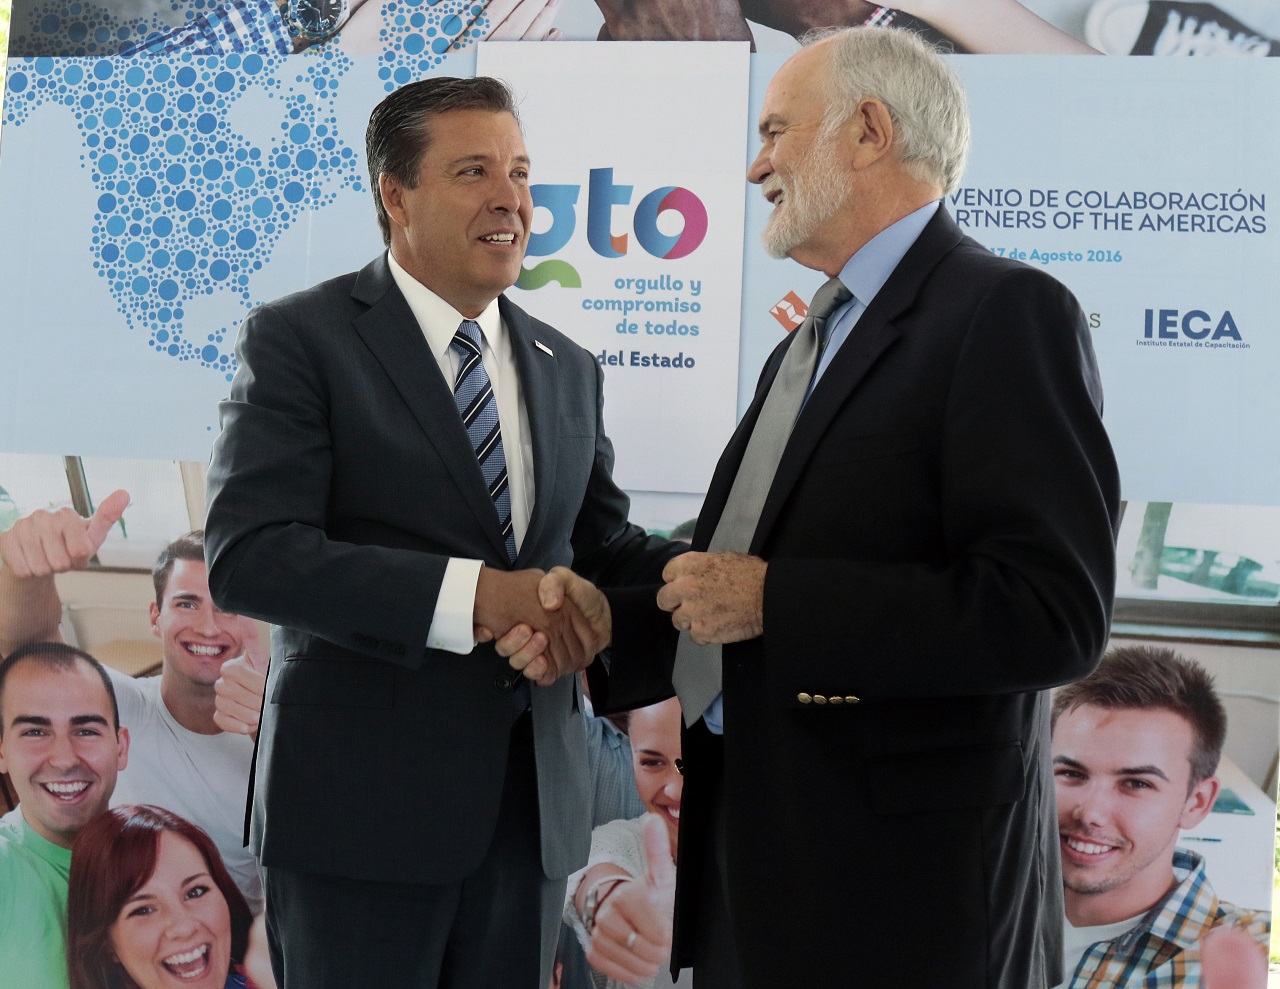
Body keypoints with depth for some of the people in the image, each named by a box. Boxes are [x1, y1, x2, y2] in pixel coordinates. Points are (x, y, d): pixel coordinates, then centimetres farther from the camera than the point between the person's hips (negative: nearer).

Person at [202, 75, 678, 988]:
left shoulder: (568, 370, 12)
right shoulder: (300, 339, -7)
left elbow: (598, 546, 14)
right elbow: (247, 555, -17)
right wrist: (473, 595, -25)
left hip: (534, 805, 6)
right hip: (361, 803, -5)